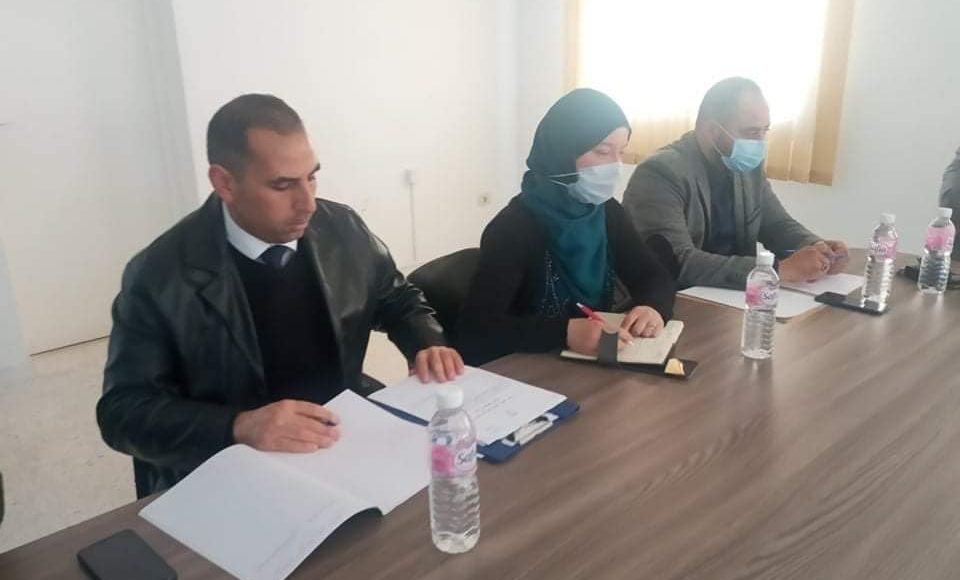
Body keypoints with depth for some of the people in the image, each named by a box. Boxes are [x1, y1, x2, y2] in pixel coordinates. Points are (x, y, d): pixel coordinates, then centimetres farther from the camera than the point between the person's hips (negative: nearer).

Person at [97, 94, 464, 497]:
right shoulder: (160, 275, -13)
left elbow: (397, 300, 14)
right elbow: (123, 411, -11)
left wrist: (428, 345, -8)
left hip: (347, 442, 4)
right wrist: (240, 427, -28)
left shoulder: (341, 229, -2)